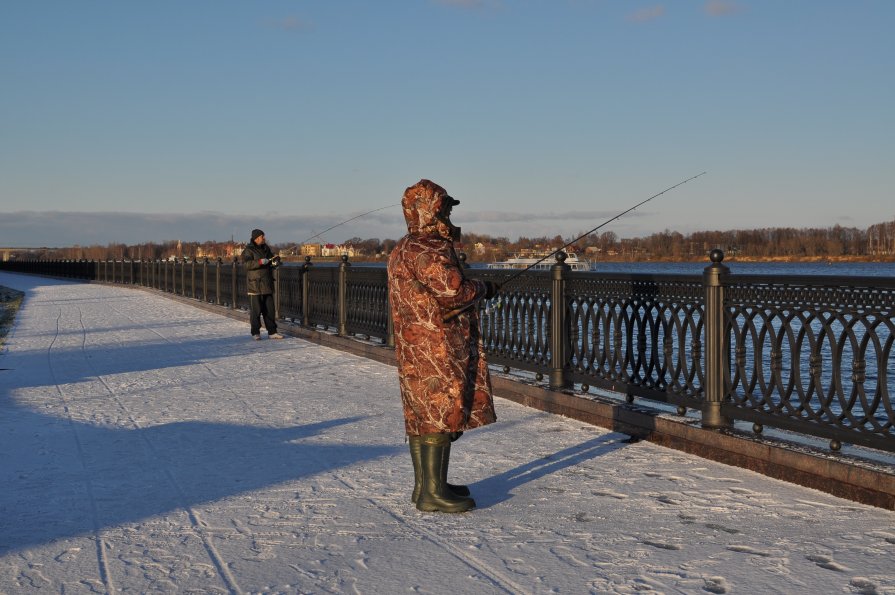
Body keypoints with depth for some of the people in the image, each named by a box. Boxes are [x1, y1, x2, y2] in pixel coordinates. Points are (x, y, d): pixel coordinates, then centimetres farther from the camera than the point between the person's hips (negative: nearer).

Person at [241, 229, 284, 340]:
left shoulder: (266, 249, 14)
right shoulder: (249, 250, -6)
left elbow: (271, 265, 20)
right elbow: (247, 264, -20)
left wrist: (275, 263, -3)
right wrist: (260, 262, -31)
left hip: (267, 284, 6)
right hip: (254, 284, -6)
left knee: (270, 309, 7)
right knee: (255, 310, -3)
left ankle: (272, 332, 11)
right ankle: (255, 333, 4)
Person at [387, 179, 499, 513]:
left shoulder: (401, 250, 18)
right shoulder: (429, 249, -16)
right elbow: (454, 290, -23)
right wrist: (482, 288, -5)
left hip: (414, 348, 11)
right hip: (437, 346, -11)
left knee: (421, 415, 13)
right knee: (441, 413, -8)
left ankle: (425, 485, 21)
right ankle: (433, 492, -6)